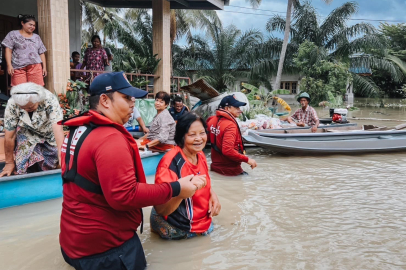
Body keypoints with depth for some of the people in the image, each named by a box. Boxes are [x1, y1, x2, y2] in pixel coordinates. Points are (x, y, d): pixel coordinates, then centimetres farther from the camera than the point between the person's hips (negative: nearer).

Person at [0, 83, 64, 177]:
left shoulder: (50, 99, -33)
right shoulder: (12, 104, -28)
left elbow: (57, 128, -41)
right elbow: (9, 137, -18)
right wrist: (9, 163, -9)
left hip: (49, 137, 0)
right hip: (27, 137, 1)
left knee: (50, 167, -5)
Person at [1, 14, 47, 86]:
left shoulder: (37, 37, 21)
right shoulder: (13, 34, 12)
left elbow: (41, 53, 18)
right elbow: (8, 50, 5)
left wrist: (44, 67, 8)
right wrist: (9, 65, -6)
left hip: (35, 66, 2)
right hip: (18, 67, -2)